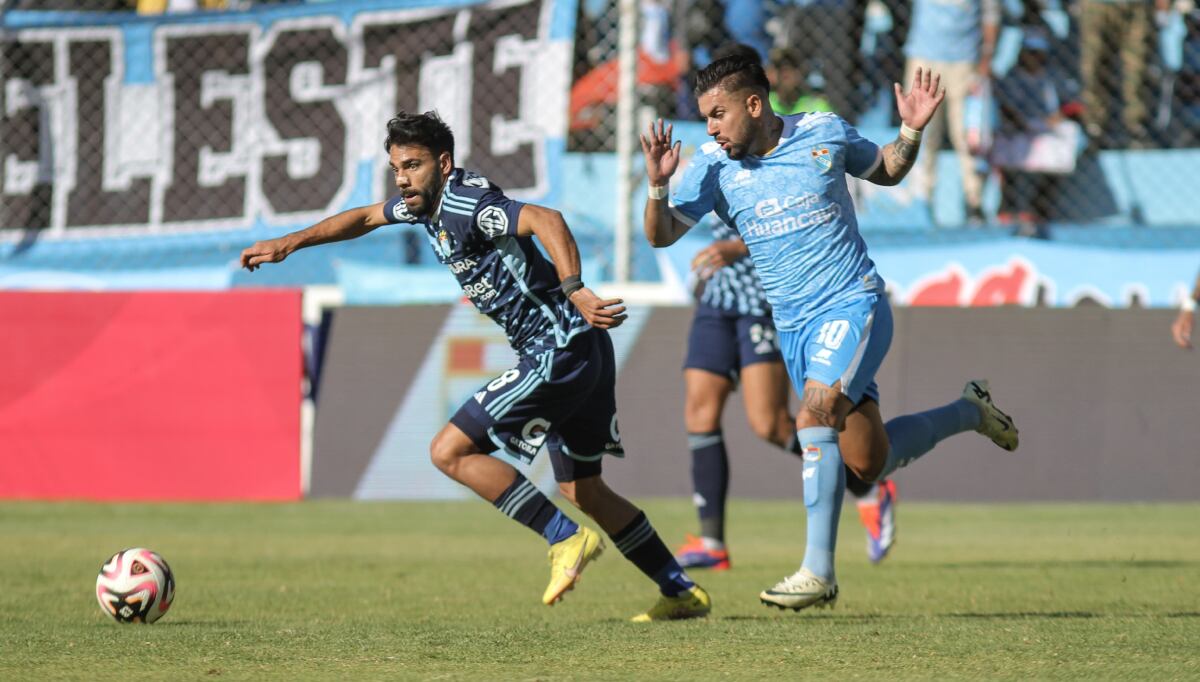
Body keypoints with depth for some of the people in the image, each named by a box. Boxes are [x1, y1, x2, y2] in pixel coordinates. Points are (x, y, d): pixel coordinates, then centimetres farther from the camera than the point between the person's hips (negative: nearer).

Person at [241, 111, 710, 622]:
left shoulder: (466, 201, -18)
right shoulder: (427, 202, 11)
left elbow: (546, 221, -33)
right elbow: (365, 218, 30)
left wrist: (574, 291, -44)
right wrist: (290, 243, 30)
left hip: (559, 351, -10)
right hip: (582, 352, 10)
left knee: (450, 451, -9)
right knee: (581, 491, 17)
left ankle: (566, 539, -8)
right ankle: (683, 593, 20)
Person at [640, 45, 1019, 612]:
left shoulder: (825, 133, -4)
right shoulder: (714, 164, -1)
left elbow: (886, 170, 15)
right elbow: (661, 235, -5)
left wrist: (912, 130, -4)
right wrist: (658, 185, -23)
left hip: (853, 304, -4)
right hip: (793, 326, 4)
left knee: (816, 415, -27)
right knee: (868, 463, 4)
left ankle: (818, 571, -24)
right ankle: (966, 413, 32)